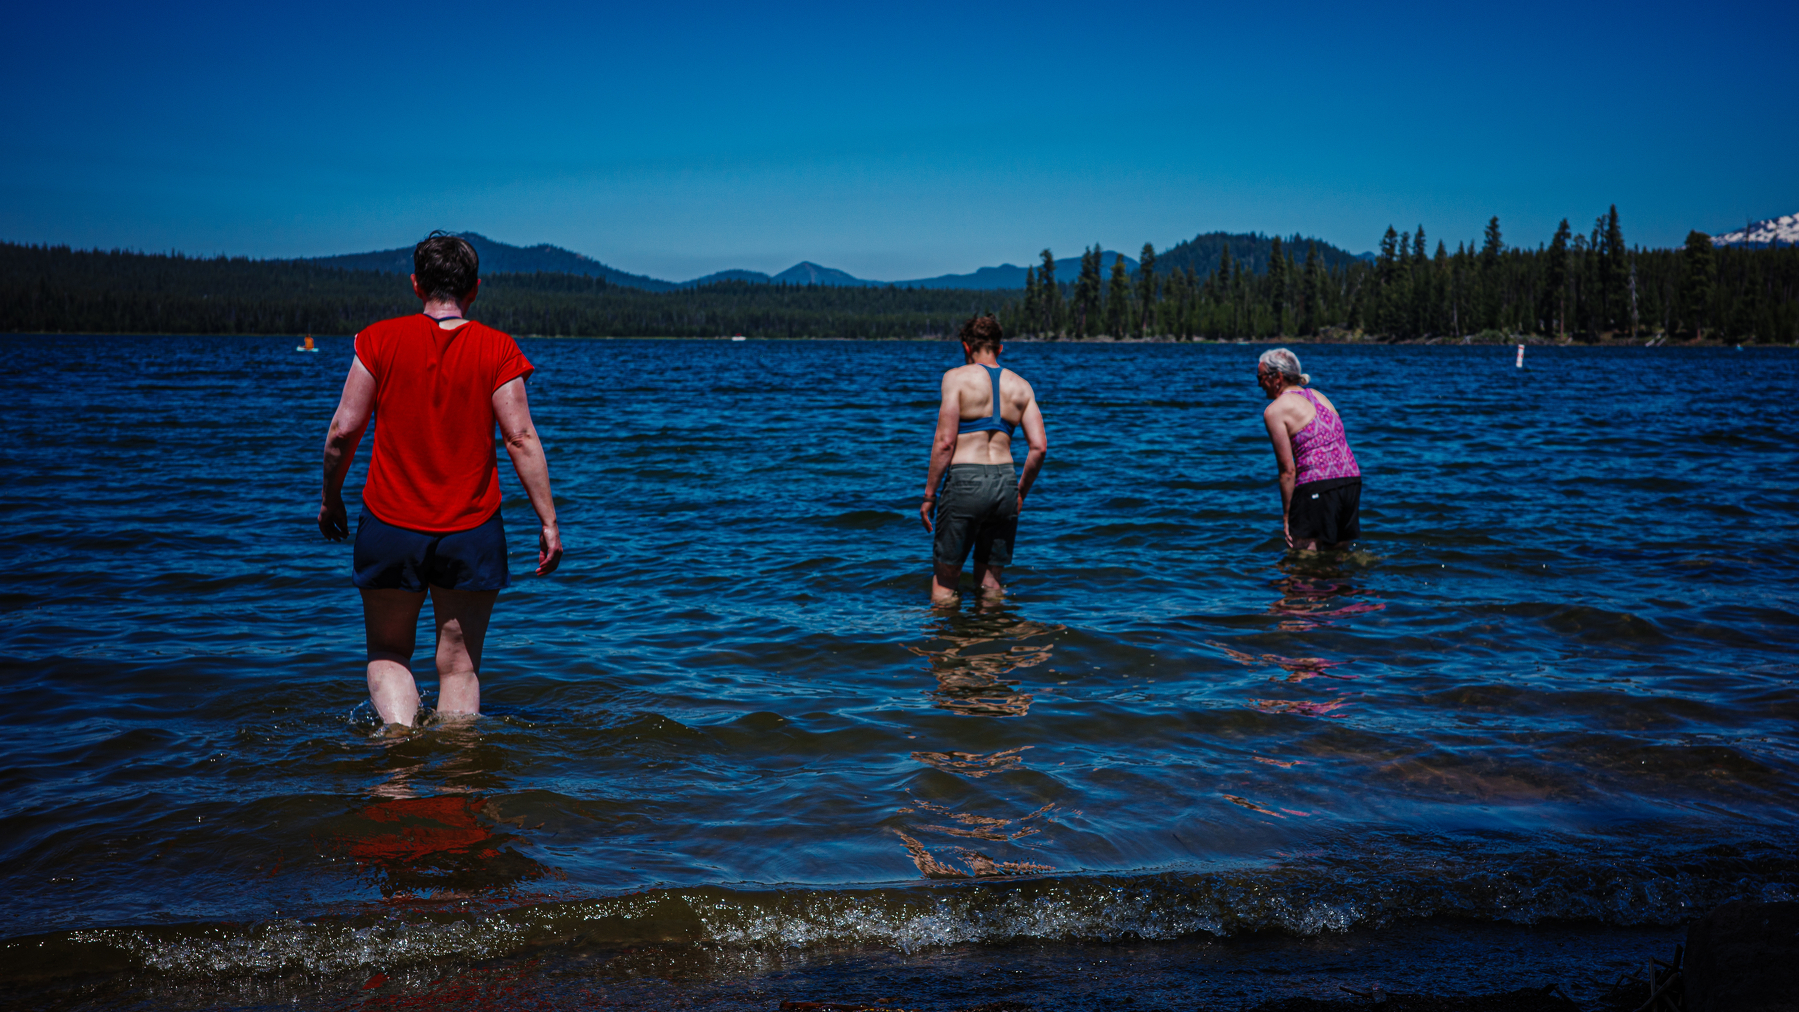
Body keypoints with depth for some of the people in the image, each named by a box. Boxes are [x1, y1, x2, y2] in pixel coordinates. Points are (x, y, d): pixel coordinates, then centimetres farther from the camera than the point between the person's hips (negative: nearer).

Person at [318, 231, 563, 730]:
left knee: (388, 652, 16)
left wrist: (331, 497, 13)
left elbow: (344, 429, -2)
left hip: (390, 526, 0)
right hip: (471, 533, 0)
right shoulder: (498, 350, -4)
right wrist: (548, 522, -3)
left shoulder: (380, 339, -2)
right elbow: (521, 439, -8)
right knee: (459, 664, 10)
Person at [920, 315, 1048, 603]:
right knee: (990, 583, 16)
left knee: (944, 585, 4)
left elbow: (945, 442, -9)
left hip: (965, 481, -4)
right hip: (1005, 482, 4)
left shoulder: (957, 377, -2)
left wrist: (929, 495, -2)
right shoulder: (1021, 385, 10)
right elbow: (1039, 446, 4)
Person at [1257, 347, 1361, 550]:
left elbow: (1288, 470, -6)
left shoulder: (1275, 410, -2)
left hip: (1318, 486, -8)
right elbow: (1338, 445, 18)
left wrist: (1286, 515, -1)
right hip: (1352, 480, 8)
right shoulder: (1318, 396, 19)